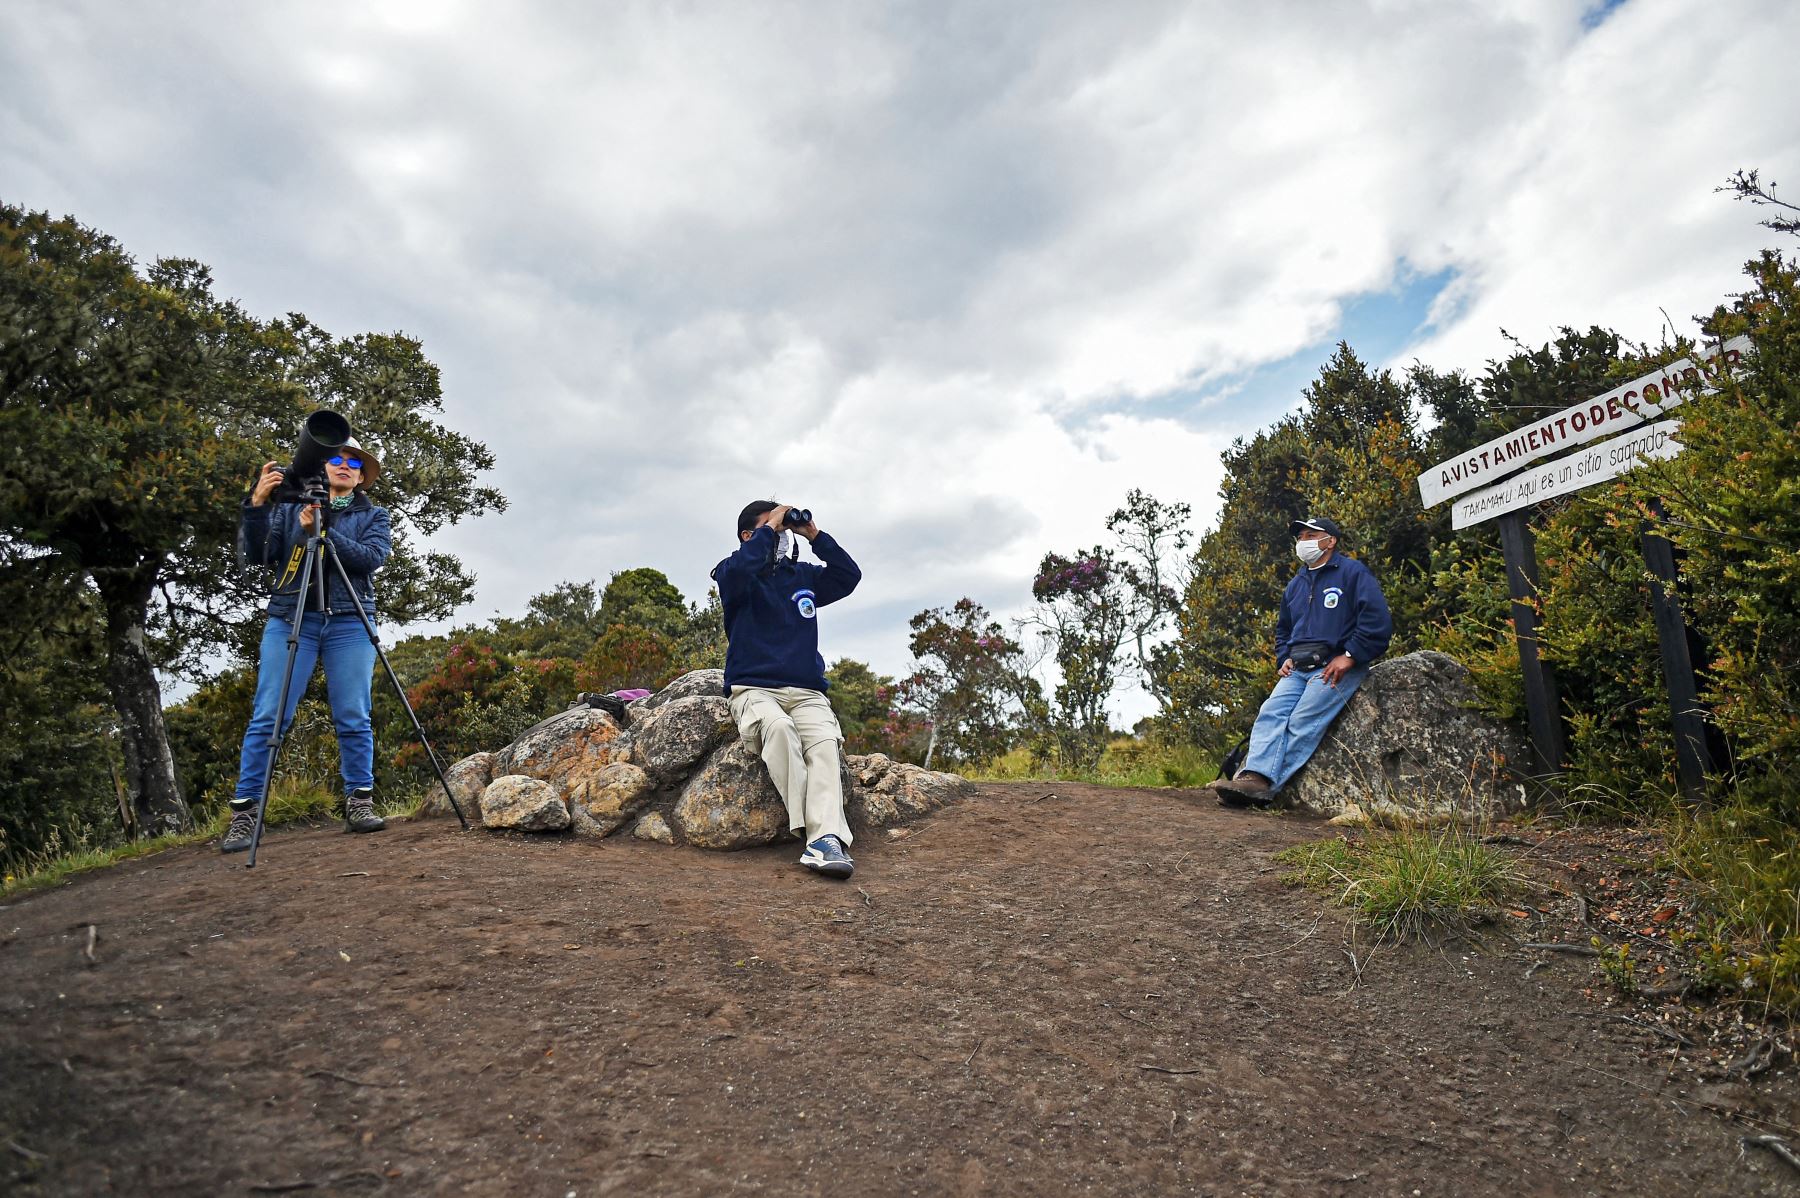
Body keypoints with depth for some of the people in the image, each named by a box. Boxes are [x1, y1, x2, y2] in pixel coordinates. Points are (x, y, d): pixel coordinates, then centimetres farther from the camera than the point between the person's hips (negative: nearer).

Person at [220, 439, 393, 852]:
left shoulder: (374, 516, 15)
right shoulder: (289, 508, 17)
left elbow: (372, 556, -4)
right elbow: (255, 554, 4)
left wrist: (322, 532, -14)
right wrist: (257, 503, -9)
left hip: (349, 621, 0)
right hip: (290, 619, 0)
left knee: (354, 718, -4)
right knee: (268, 716, -5)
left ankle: (359, 802, 4)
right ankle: (244, 811, -1)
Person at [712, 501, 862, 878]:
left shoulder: (802, 575, 21)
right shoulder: (733, 574, 9)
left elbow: (849, 576, 9)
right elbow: (738, 570, -17)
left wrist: (814, 535, 6)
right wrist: (769, 528, -6)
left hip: (807, 692, 3)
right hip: (753, 688, -3)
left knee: (826, 742, -29)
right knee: (778, 726, -38)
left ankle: (826, 840, -45)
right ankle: (813, 830, -40)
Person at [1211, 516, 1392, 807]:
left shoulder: (1352, 572, 2)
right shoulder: (1295, 584, 25)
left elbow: (1378, 620, -8)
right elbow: (1282, 629, 35)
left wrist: (1350, 656, -13)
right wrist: (1284, 658, 15)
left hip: (1337, 666, -7)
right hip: (1297, 669, 7)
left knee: (1303, 722, -23)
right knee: (1271, 713, -19)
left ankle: (1265, 789, -32)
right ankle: (1255, 777, -35)